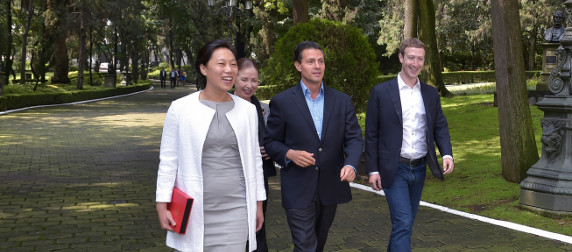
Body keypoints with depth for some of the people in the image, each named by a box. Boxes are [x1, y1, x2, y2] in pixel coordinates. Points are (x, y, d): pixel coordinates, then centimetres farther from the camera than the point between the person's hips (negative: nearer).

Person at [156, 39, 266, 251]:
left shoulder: (247, 110, 3)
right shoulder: (180, 109, -4)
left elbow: (254, 160, 10)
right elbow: (168, 160, -1)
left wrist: (258, 203, 11)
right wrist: (162, 206, -4)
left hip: (236, 210, 2)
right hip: (193, 210, -1)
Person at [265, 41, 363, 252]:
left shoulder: (342, 101, 6)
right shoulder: (282, 102, -3)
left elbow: (354, 138, 2)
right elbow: (271, 142, 2)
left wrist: (351, 165, -18)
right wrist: (289, 154, -19)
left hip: (330, 188, 4)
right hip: (298, 191, -4)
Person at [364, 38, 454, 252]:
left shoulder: (431, 94, 7)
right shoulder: (381, 92, -6)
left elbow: (440, 127, 9)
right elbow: (371, 134, -4)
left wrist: (447, 154, -10)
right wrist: (372, 170, -7)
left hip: (419, 169, 5)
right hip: (394, 170, -5)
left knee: (406, 221, 16)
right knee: (403, 222, -12)